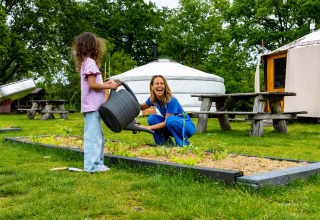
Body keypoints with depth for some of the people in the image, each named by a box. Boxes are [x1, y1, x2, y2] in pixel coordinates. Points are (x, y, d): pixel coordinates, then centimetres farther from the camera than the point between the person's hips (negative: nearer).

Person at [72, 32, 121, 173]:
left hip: (93, 106, 10)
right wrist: (110, 86, -10)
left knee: (99, 136, 15)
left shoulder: (85, 62, 19)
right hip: (92, 106, -10)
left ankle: (97, 163, 21)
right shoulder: (90, 62, -11)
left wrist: (108, 83, 15)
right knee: (93, 136, -8)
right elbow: (92, 85, -18)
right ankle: (93, 165, -5)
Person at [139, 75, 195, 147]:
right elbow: (143, 106, 13)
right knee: (152, 118, -9)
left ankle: (184, 145, -17)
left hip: (188, 127, -7)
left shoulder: (171, 100, -27)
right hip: (172, 126, 7)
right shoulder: (153, 99, -6)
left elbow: (166, 122, -23)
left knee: (170, 119, -35)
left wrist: (148, 127, -25)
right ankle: (167, 144, 2)